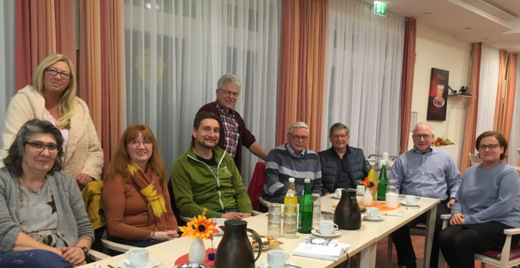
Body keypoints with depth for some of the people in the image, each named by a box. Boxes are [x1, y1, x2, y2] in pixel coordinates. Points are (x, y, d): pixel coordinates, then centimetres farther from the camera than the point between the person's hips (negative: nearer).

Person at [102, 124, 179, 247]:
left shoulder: (157, 175, 15)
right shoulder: (116, 178, -6)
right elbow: (114, 227, -10)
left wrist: (173, 232, -5)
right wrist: (153, 235, -16)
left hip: (163, 237, 6)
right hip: (131, 241, -6)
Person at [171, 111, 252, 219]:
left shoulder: (226, 158, 16)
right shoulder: (181, 165, -1)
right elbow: (185, 205, -7)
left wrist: (247, 213, -5)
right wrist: (220, 216, -17)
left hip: (234, 213, 5)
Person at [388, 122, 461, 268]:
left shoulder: (445, 158, 18)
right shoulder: (402, 160, 16)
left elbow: (455, 183, 19)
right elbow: (393, 185, 11)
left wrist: (453, 198, 0)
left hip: (437, 204, 0)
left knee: (441, 228, -32)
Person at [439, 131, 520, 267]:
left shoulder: (508, 173, -3)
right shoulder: (470, 172, 16)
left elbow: (503, 206, -15)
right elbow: (459, 199, 21)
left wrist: (470, 219, -17)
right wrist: (456, 212, -3)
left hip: (502, 225, -5)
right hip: (472, 223, 5)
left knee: (461, 240, -32)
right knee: (444, 236, -25)